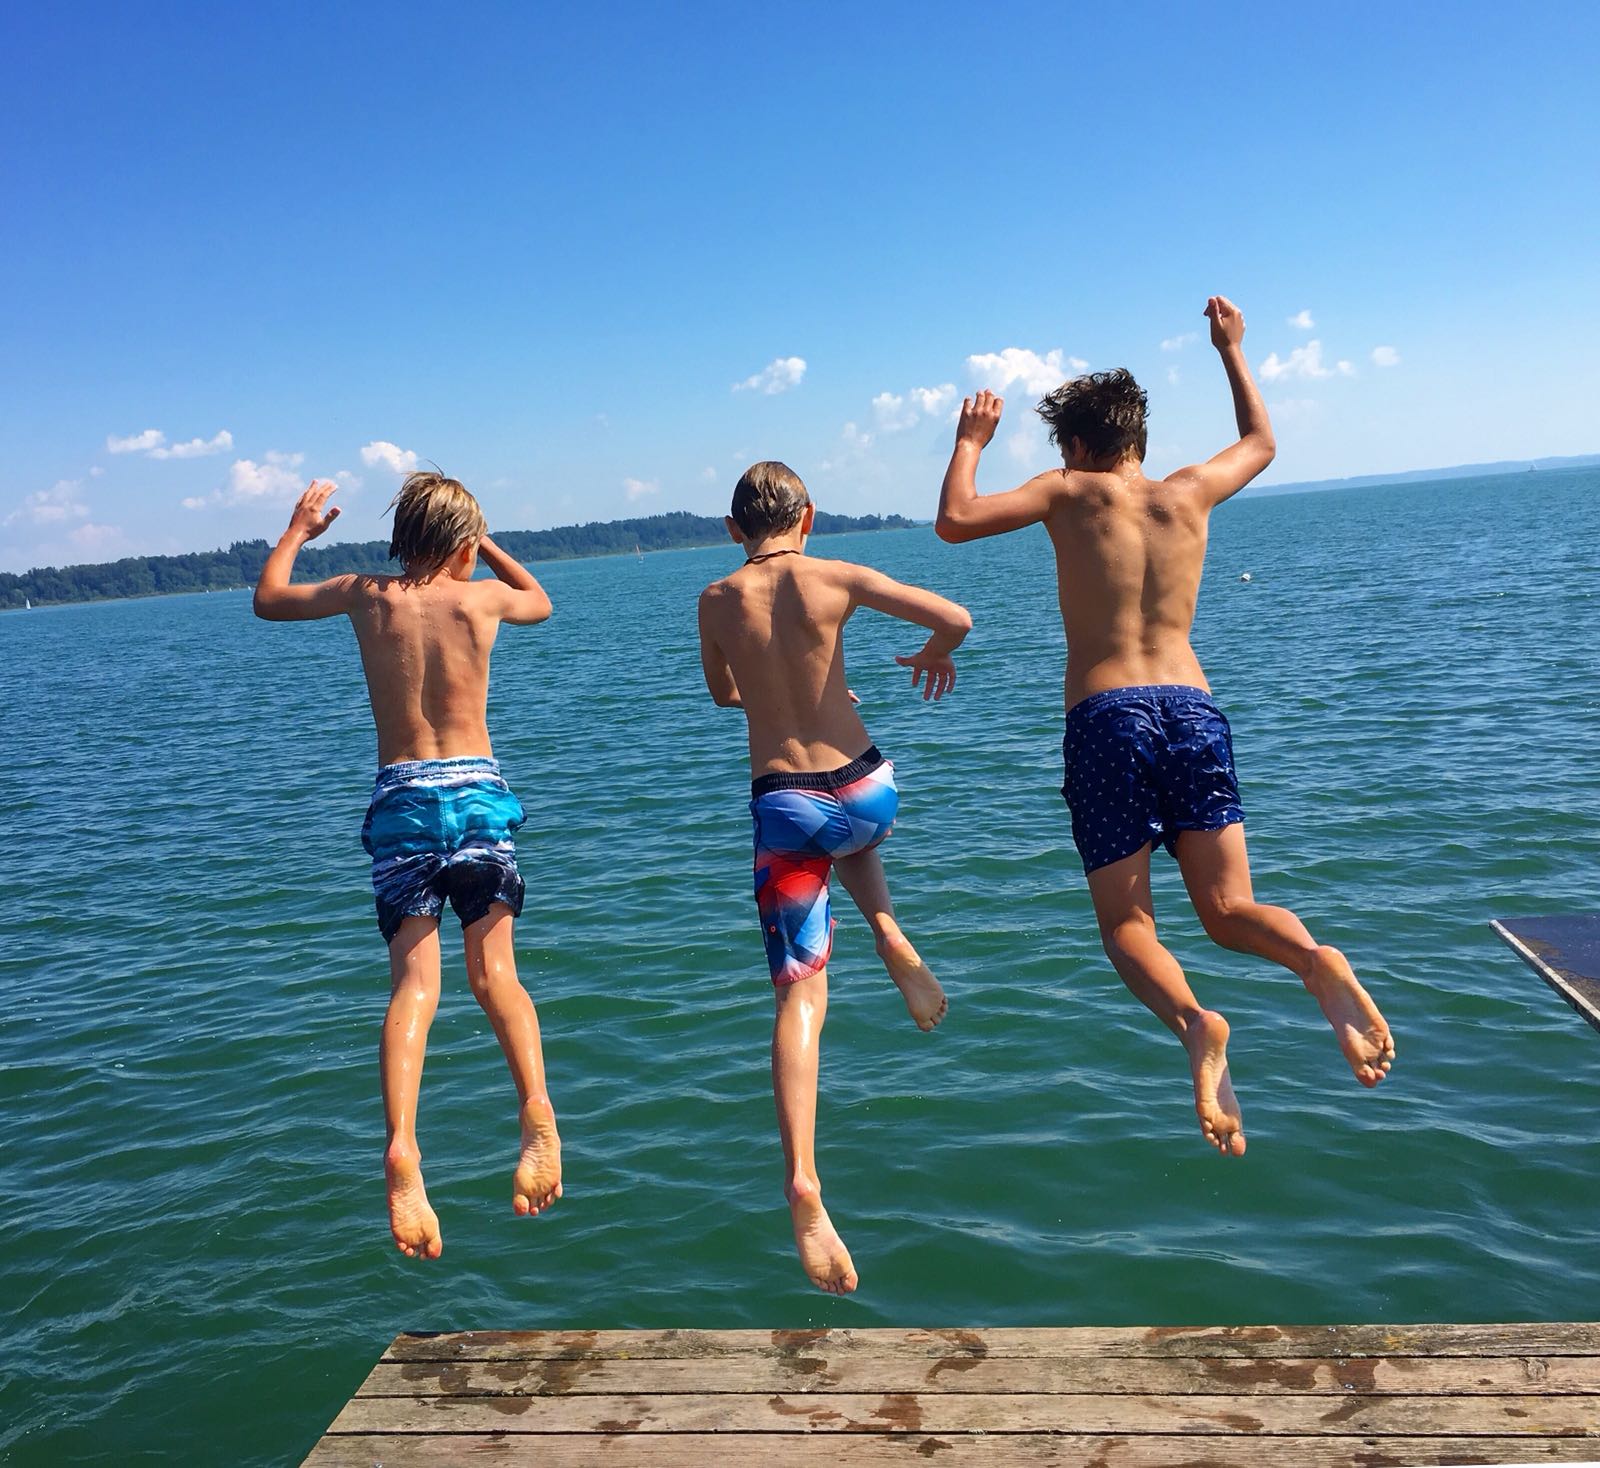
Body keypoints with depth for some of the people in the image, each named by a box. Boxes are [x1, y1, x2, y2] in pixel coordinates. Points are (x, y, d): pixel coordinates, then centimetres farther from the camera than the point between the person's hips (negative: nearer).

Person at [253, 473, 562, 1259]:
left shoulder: (366, 595, 7)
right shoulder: (481, 597, 6)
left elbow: (267, 599, 26)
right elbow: (540, 601, 31)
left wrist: (297, 530, 41)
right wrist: (484, 544, 40)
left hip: (398, 797, 0)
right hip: (476, 789, 0)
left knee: (413, 984, -3)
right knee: (494, 972, 5)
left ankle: (400, 1146, -24)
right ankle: (537, 1112, -19)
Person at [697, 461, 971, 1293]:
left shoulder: (717, 600, 3)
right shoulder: (836, 578, -3)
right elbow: (955, 618, -9)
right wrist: (934, 656, 14)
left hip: (783, 808, 0)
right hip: (866, 792, 0)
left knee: (800, 996, 1)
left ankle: (803, 1186, -14)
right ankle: (890, 938, 13)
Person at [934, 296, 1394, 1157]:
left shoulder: (1073, 493, 4)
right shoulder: (1190, 491, 15)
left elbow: (954, 521, -1)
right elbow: (1261, 443, 36)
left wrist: (970, 442, 15)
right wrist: (1232, 351, 46)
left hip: (1104, 717, -3)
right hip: (1193, 708, 3)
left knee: (1126, 923, 2)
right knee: (1230, 910, 6)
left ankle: (1193, 1023, -28)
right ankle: (1315, 963, -26)